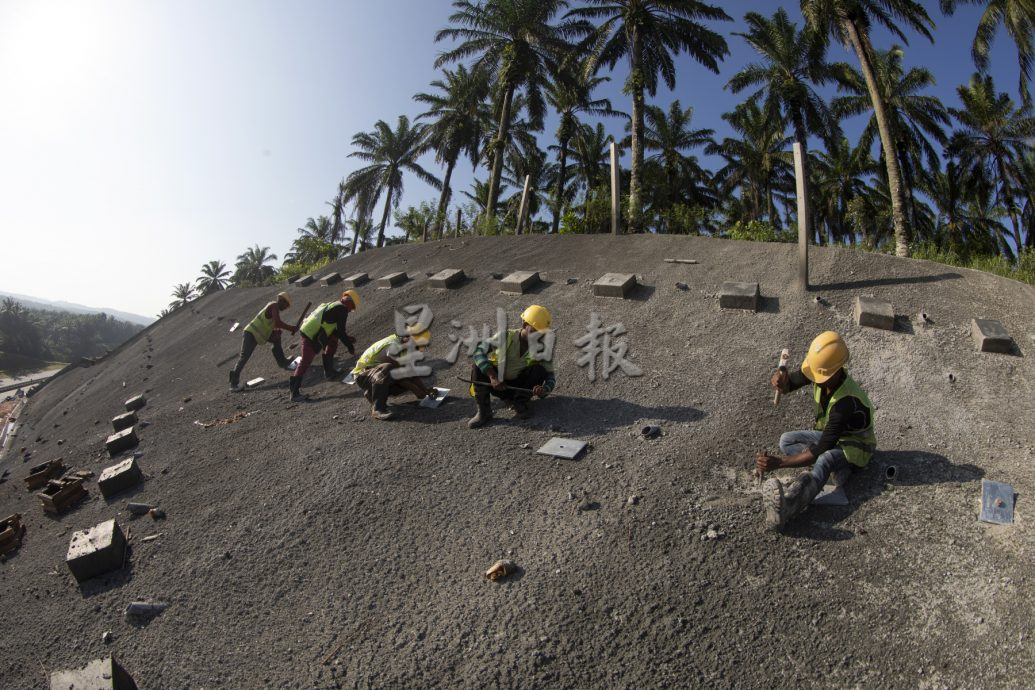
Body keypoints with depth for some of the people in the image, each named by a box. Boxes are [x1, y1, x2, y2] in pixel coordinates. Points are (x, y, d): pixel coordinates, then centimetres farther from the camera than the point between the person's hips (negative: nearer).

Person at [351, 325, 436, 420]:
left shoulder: (402, 345, -2)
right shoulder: (392, 346, -30)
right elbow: (398, 376, -25)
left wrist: (425, 389, -6)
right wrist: (420, 392, -22)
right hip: (363, 375, -9)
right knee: (386, 368, -38)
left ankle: (371, 393, 4)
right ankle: (377, 409, -33)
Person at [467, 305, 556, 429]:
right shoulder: (506, 337, -18)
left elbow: (550, 376, -13)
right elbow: (478, 351, -27)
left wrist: (544, 389, -38)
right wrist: (493, 377, -37)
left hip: (520, 385, 1)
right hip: (498, 384, -1)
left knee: (539, 370, -26)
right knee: (478, 367, -28)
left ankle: (519, 402, -5)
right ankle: (484, 412, -19)